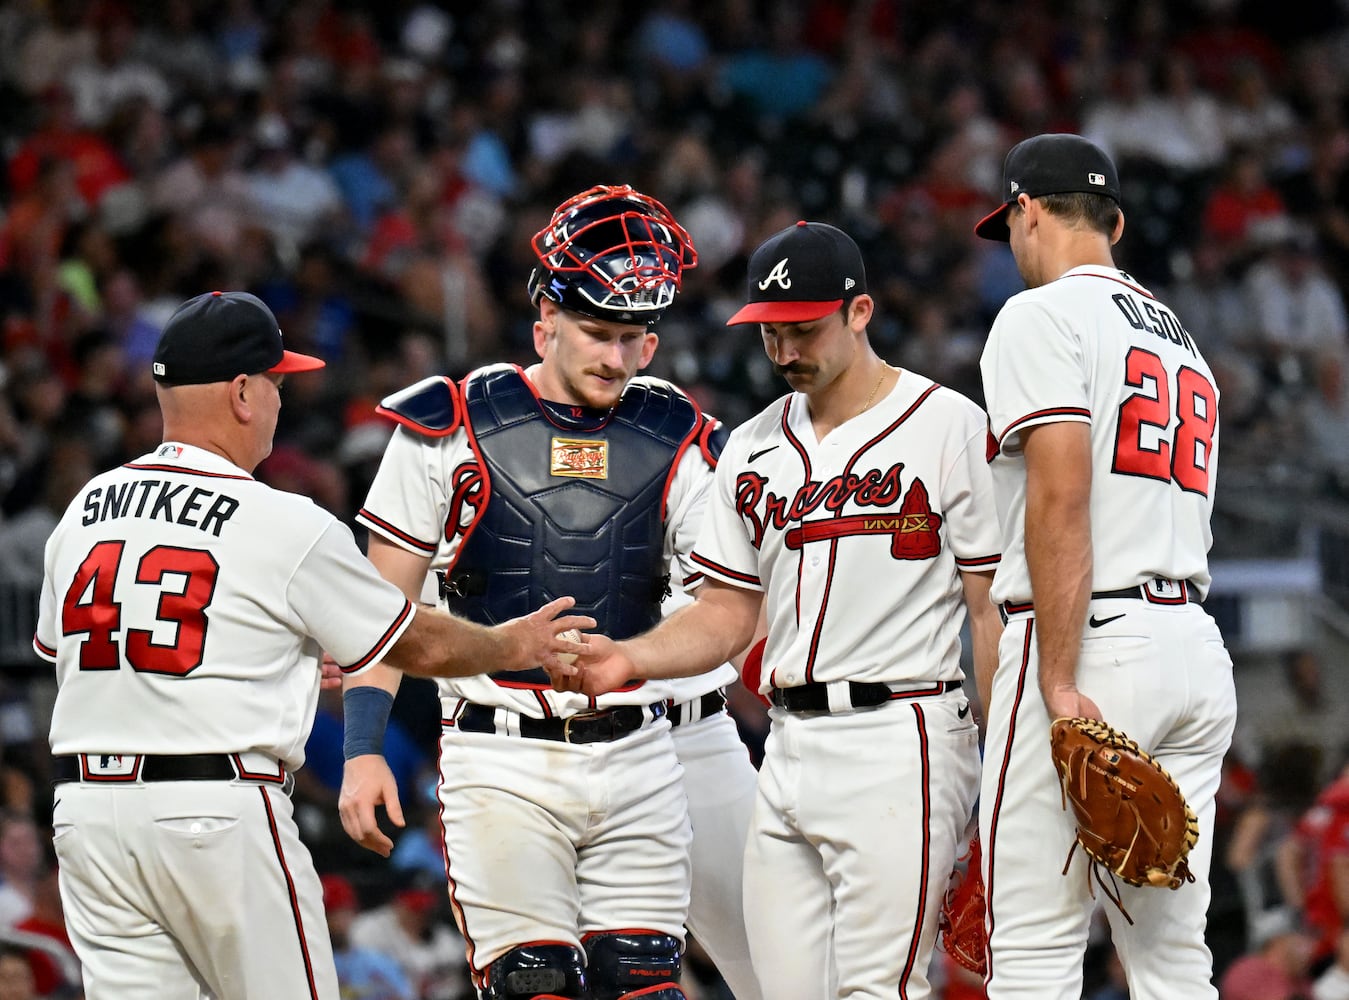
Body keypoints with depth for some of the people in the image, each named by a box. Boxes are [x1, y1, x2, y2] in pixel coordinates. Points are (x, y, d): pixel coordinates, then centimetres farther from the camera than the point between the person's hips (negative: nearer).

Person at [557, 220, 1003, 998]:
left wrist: (1001, 780, -10)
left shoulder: (949, 426, -3)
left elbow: (993, 607, -5)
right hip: (789, 751, 6)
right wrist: (629, 658, -2)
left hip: (899, 744, -6)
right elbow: (727, 612, 18)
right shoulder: (754, 450, 16)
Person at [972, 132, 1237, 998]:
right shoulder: (1182, 336, 23)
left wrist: (1061, 686, -19)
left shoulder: (1045, 316, -2)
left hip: (1097, 638, -8)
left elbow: (1062, 498, -14)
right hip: (1197, 650, 8)